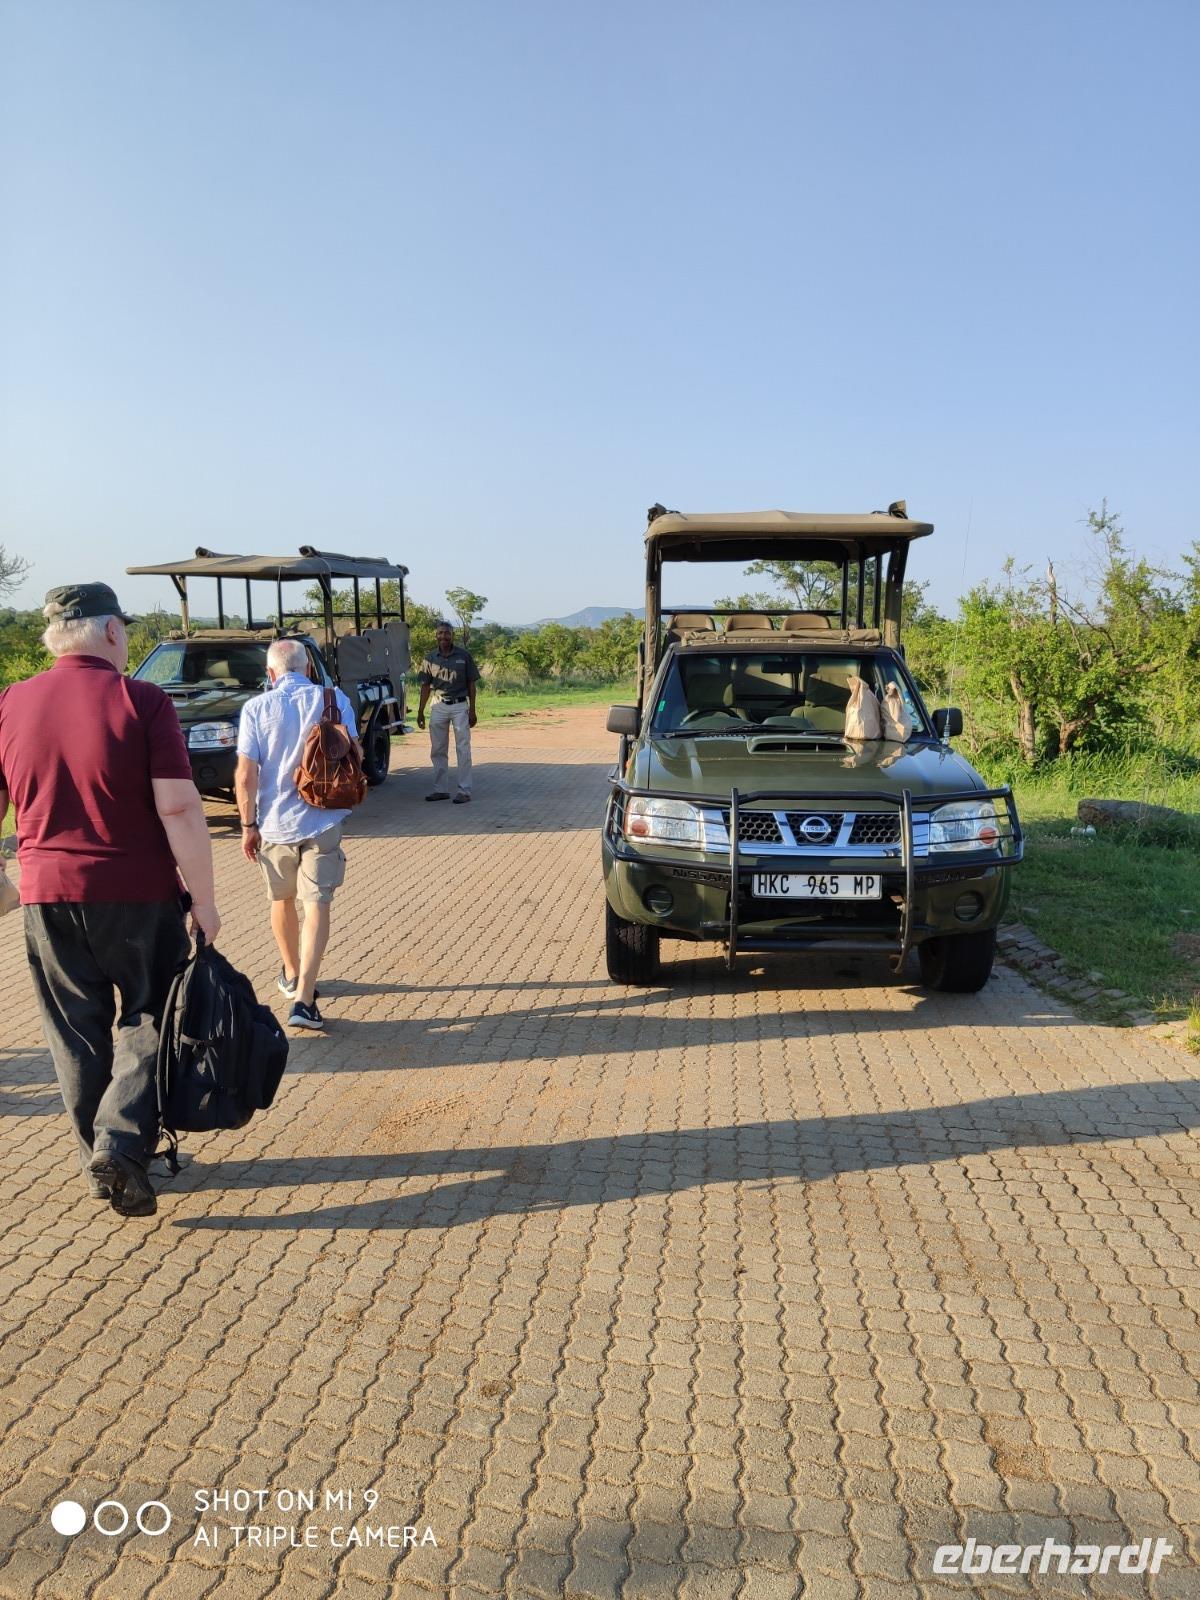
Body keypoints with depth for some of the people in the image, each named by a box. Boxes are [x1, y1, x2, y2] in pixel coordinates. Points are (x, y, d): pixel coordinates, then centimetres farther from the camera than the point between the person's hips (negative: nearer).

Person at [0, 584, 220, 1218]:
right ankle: (122, 1147, -1)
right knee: (148, 1021, 13)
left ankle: (98, 1162, 27)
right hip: (140, 895, -3)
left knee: (77, 1034, 16)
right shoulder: (142, 702, -10)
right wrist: (204, 898, -10)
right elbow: (178, 807, -16)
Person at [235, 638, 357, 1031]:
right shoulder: (335, 701, -2)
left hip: (274, 822, 1)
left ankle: (292, 975, 38)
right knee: (317, 905, -1)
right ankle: (304, 998, -11)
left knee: (282, 899, 21)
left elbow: (246, 775, -10)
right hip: (322, 821, 0)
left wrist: (248, 825, -1)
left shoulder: (256, 708, -5)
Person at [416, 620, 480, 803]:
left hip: (460, 706, -3)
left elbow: (471, 684, 1)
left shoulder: (463, 655, -1)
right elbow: (425, 686, 8)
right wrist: (420, 711, 4)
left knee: (463, 749, -2)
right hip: (439, 707, 3)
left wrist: (472, 710, -4)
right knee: (438, 750, 7)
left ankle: (464, 790, 2)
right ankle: (440, 789, 16)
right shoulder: (430, 658, 4)